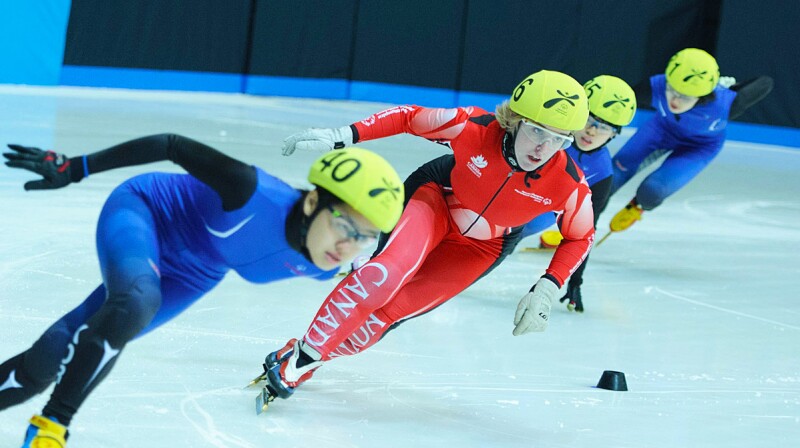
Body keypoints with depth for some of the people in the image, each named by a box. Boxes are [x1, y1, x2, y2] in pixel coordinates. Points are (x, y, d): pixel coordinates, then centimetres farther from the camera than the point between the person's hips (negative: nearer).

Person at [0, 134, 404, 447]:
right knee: (135, 305, -39)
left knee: (52, 358, 2)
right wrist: (74, 168, -27)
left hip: (190, 275, 6)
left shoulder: (322, 268, -20)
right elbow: (173, 146, -29)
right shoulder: (256, 196, -39)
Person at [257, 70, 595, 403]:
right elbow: (409, 118, -15)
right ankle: (298, 355, -18)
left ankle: (305, 363, 8)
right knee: (387, 274, -28)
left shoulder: (570, 185, -29)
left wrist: (546, 290, -20)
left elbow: (580, 237, -9)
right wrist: (341, 137, -22)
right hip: (437, 198, -1)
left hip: (482, 246, 1)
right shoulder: (473, 127, -32)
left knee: (391, 311, -10)